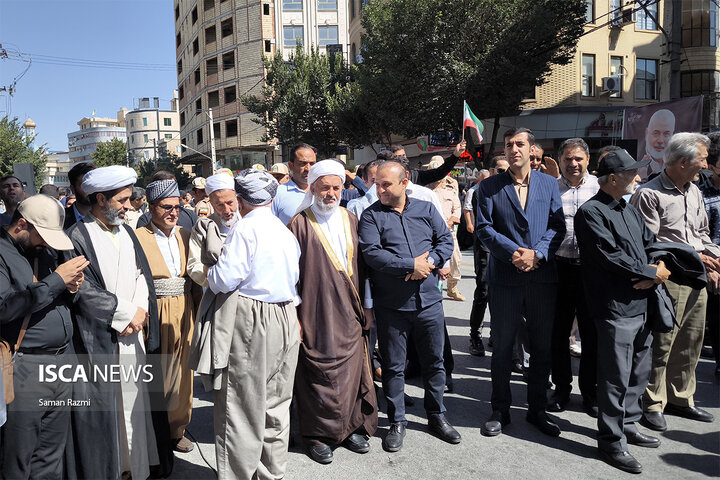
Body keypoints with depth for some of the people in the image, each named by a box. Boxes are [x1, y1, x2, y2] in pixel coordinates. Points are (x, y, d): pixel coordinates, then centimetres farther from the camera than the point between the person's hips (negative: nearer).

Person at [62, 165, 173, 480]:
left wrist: (140, 311, -4)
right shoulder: (78, 236, -9)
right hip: (99, 339, -6)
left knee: (137, 400, 11)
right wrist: (125, 313, -11)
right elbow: (84, 291, -15)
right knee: (105, 407, 2)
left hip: (135, 335, 6)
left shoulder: (126, 232, 13)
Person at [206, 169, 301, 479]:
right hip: (286, 318, 7)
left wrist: (209, 274, 5)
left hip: (251, 320, -7)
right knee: (276, 403, 16)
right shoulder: (285, 230, 11)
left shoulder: (245, 229, -10)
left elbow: (225, 279, -15)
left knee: (242, 404, 3)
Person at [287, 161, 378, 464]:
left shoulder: (351, 220, 10)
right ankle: (318, 434, 20)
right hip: (316, 314, -5)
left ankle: (351, 427, 28)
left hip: (350, 314, 5)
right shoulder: (300, 225, -6)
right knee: (318, 373, 3)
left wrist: (366, 304, 12)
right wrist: (293, 315, -10)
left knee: (351, 369, 11)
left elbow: (360, 265, 14)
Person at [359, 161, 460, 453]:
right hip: (391, 305, -2)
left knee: (434, 361, 14)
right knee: (393, 366, 9)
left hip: (429, 300, 3)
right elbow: (371, 253, -15)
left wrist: (430, 261, -15)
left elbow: (446, 240, 4)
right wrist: (412, 264, -17)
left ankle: (436, 416, 33)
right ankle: (397, 422, 25)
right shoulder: (371, 215, -3)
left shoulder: (426, 209, 7)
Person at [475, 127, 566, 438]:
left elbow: (557, 226, 2)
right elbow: (483, 227, -4)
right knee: (502, 348, 6)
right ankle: (500, 410, 22)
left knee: (542, 348, 11)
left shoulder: (549, 184, 9)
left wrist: (536, 254, -14)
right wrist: (513, 253, -16)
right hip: (505, 277, -2)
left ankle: (537, 409, 27)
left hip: (543, 276, 2)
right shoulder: (489, 187, 4)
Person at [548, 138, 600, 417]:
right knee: (558, 332, 10)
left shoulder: (600, 187, 4)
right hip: (559, 268, 0)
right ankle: (561, 388, 26)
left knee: (592, 334, 9)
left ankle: (590, 391, 25)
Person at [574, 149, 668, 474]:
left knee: (638, 373, 18)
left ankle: (627, 425, 35)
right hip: (615, 309, -9)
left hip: (642, 305, 9)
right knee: (616, 378, -2)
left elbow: (652, 244, 18)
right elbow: (610, 256, -18)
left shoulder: (630, 211, 18)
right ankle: (611, 441, 12)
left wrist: (662, 268, -4)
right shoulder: (590, 212, -11)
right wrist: (653, 273, -9)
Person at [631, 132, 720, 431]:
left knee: (690, 344, 15)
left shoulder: (695, 193, 15)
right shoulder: (649, 194, -11)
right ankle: (651, 405, 10)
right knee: (661, 344, -3)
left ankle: (680, 399, 30)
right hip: (668, 280, -8)